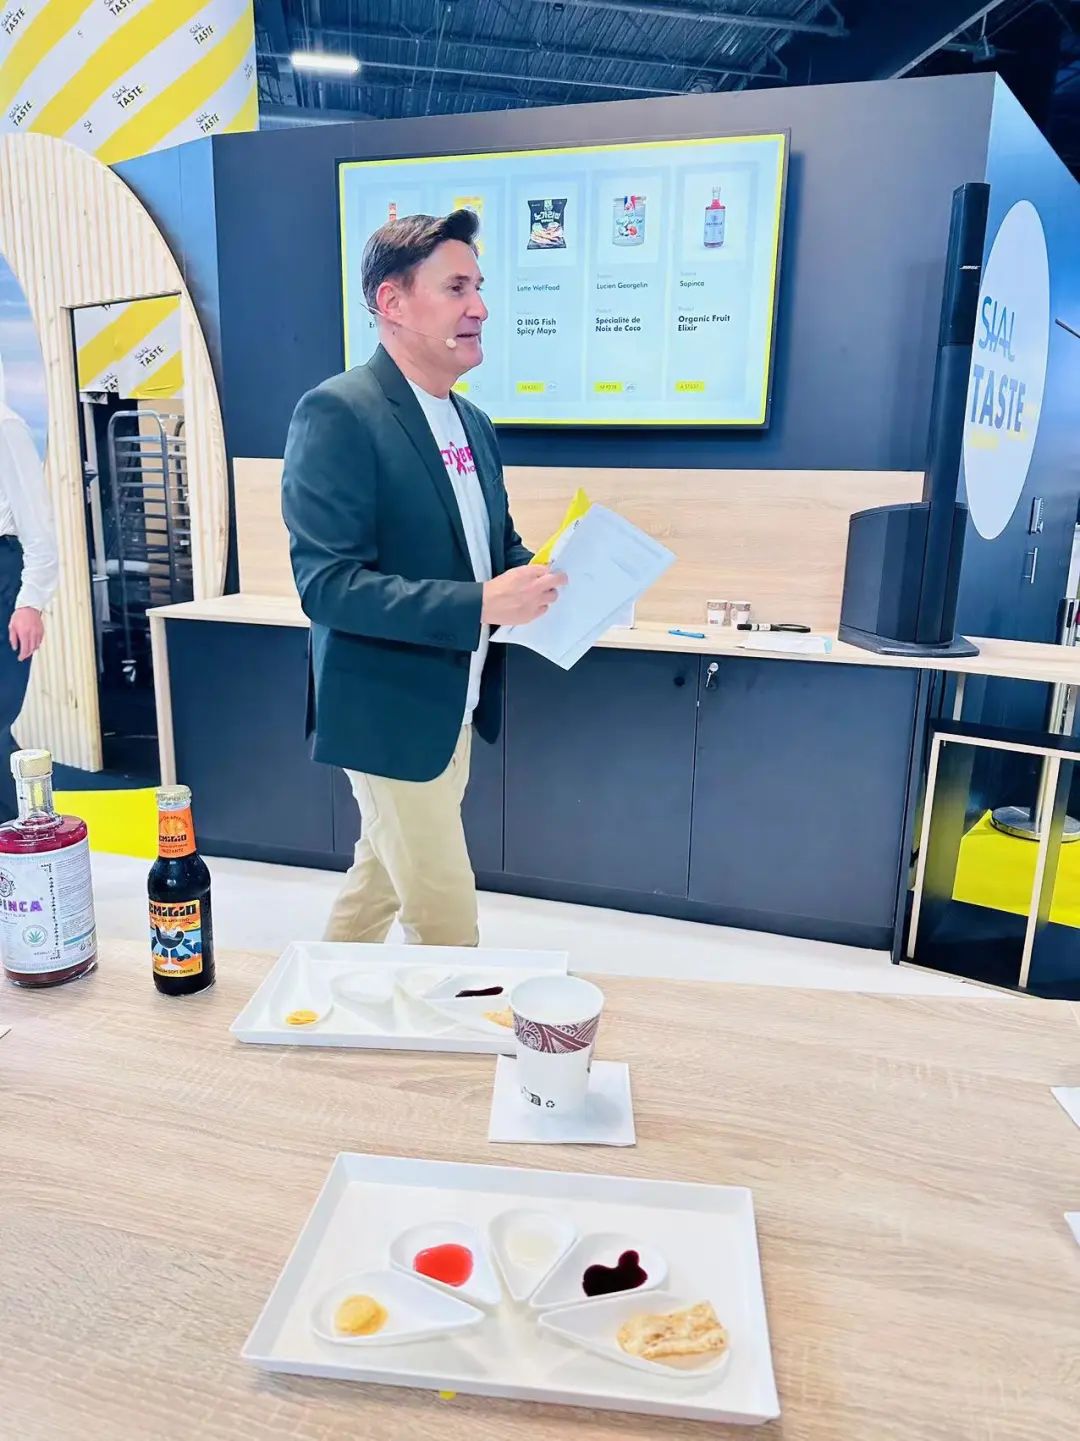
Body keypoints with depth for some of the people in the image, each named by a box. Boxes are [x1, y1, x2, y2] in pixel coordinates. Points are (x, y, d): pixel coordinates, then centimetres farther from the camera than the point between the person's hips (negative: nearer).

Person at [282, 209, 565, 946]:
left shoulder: (473, 422, 9)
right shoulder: (338, 412, -17)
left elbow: (496, 545, 18)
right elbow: (326, 583, -24)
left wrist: (545, 583, -4)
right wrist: (482, 604, -30)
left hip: (454, 706, 9)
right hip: (391, 713, -8)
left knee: (384, 878, 24)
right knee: (444, 916, 3)